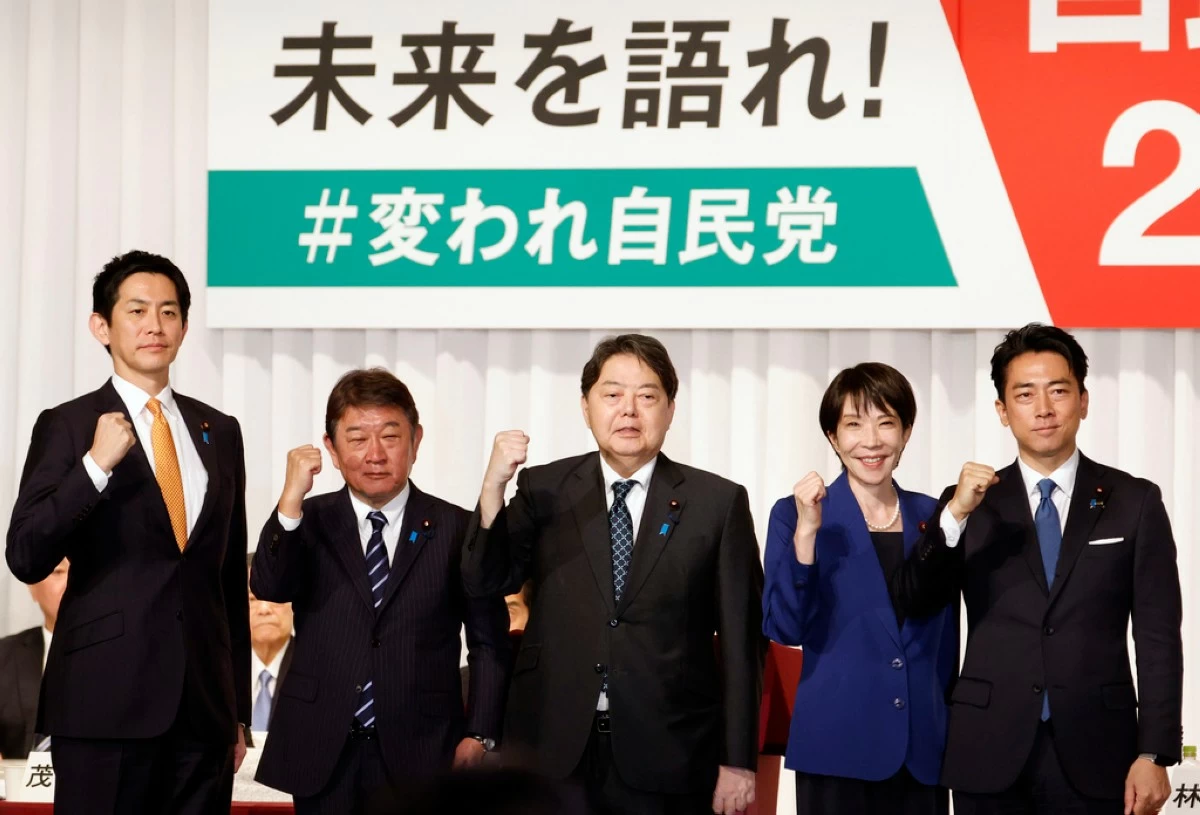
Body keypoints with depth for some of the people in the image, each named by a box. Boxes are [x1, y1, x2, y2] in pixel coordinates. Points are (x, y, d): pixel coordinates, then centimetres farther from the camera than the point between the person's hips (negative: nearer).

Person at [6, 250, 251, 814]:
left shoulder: (219, 432, 13)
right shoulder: (68, 426, 0)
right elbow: (25, 559, -8)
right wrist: (95, 464, -18)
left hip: (204, 702, 4)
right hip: (106, 698, -4)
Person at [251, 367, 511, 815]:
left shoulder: (458, 529, 2)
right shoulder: (310, 522, 6)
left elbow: (490, 641, 3)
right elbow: (269, 587, -12)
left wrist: (480, 735, -4)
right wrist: (291, 500, -23)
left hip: (419, 759, -1)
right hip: (320, 756, 1)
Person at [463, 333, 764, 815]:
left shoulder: (718, 502, 0)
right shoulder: (546, 489, 5)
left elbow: (740, 640, 1)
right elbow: (486, 583, -3)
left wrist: (738, 760, -2)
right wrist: (493, 486, -17)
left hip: (667, 758, -1)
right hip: (553, 751, 1)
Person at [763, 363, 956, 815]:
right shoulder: (795, 514, -1)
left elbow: (945, 642, 14)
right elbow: (784, 629, -11)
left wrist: (951, 737, 14)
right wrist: (806, 532, -19)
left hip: (922, 748, 3)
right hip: (838, 749, -3)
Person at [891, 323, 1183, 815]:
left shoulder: (1135, 502, 4)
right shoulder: (972, 504, 6)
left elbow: (1159, 638, 2)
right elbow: (908, 603, -5)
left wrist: (1155, 755, -6)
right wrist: (955, 515, -19)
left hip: (1095, 756, 0)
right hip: (991, 757, 1)